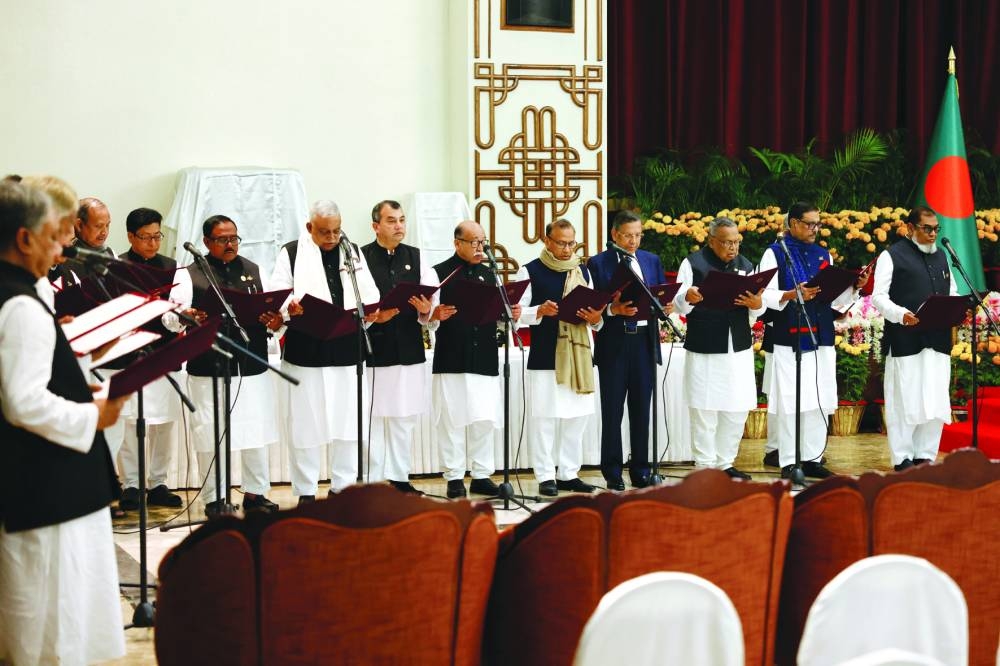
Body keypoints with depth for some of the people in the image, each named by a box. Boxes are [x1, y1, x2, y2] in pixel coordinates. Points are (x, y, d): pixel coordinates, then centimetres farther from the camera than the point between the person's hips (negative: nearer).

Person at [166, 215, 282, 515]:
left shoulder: (254, 271, 15)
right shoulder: (190, 274, 2)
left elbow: (272, 310, 10)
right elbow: (171, 316, -7)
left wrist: (275, 321, -13)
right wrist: (186, 318, -29)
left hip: (252, 366, 4)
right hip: (208, 368, -3)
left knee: (257, 431, 9)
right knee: (211, 434, 1)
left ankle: (255, 493, 23)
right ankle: (214, 498, 13)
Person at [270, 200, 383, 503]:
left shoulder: (352, 252, 15)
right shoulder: (291, 253, 3)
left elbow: (368, 294, 10)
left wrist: (375, 310, -11)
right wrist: (289, 306, -24)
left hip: (346, 350, 3)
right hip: (304, 351, -3)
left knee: (347, 420, 5)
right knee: (305, 422, 1)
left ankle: (343, 487, 17)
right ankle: (305, 492, 11)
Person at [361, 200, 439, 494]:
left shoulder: (416, 258, 10)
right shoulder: (360, 258, -2)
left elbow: (433, 298, 4)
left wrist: (426, 310, -17)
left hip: (409, 350, 4)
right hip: (373, 350, -4)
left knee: (404, 419, 12)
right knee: (372, 418, 0)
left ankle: (399, 478, 22)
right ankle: (370, 480, 9)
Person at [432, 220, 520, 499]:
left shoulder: (488, 274, 17)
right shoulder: (440, 273, 0)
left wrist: (510, 315, -3)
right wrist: (436, 315, -27)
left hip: (485, 359, 4)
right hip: (451, 359, -4)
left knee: (485, 419, 4)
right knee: (452, 420, -1)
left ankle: (482, 476, 13)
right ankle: (454, 478, 7)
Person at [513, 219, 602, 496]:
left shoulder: (583, 272, 13)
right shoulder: (530, 271, -1)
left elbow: (594, 315, 16)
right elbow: (517, 313, -4)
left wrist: (595, 319, -6)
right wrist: (540, 311, -22)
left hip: (579, 356, 5)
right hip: (544, 358, -5)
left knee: (577, 417, 7)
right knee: (544, 418, -3)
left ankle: (569, 474, 17)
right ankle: (546, 477, 4)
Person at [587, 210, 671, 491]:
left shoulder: (652, 261, 12)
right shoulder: (598, 263, 0)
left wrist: (666, 307, -8)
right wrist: (613, 310, -23)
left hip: (645, 342, 3)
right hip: (614, 344, -3)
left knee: (642, 409, 7)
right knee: (612, 410, 1)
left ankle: (641, 471, 15)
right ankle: (612, 473, 9)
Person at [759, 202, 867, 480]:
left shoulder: (823, 254, 16)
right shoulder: (775, 253, -1)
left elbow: (835, 299, 16)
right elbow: (766, 295, -9)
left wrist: (854, 287, -1)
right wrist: (792, 295, -25)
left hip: (821, 340, 5)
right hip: (788, 340, -5)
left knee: (819, 403, 5)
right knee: (790, 402, -4)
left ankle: (812, 458, 13)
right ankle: (789, 462, 2)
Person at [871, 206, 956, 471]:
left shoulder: (941, 256, 18)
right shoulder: (892, 256, -1)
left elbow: (952, 293, 22)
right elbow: (879, 296, -6)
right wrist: (901, 314, -23)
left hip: (938, 340, 6)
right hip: (905, 340, -6)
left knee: (935, 400, 5)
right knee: (905, 399, -2)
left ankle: (925, 456, 14)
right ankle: (903, 458, 7)